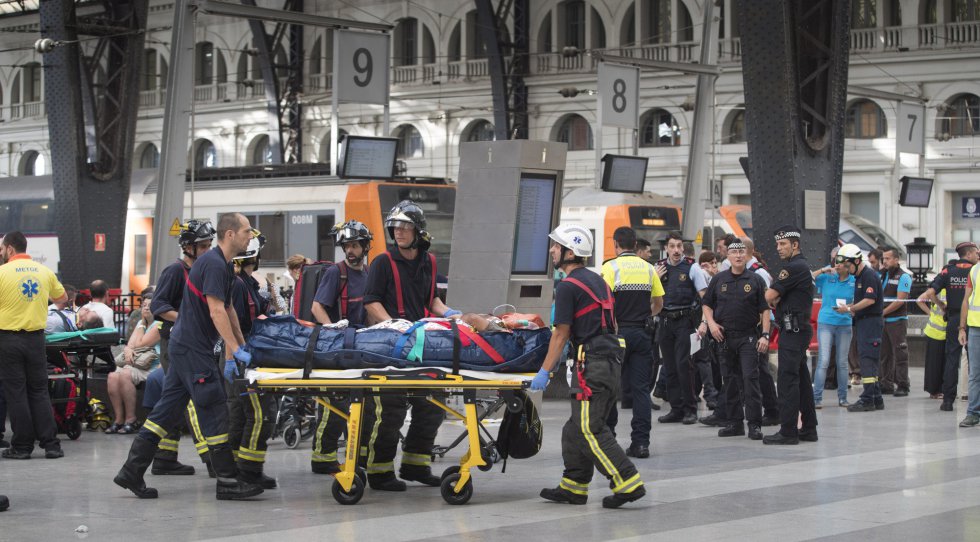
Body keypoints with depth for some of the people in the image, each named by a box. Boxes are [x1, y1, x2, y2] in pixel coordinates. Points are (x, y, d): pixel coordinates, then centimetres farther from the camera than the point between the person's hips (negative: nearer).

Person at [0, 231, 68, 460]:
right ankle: (50, 444, 5)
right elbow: (62, 298, 19)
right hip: (36, 338, 4)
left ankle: (22, 446, 5)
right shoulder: (44, 271, 5)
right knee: (39, 391, 10)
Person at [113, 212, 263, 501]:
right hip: (193, 348, -10)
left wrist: (241, 346, 22)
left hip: (184, 345, 10)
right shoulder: (214, 264, -16)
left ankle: (132, 471, 11)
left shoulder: (224, 266, 16)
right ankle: (228, 481, -1)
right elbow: (216, 311, -22)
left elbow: (228, 309, 22)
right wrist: (236, 350, -22)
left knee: (168, 407, 10)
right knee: (214, 410, -6)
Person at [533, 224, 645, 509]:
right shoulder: (597, 280, 18)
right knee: (577, 427, 13)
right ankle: (573, 486, 16)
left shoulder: (567, 286, -9)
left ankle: (628, 483, -14)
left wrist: (545, 371, -6)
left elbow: (561, 333, -10)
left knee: (590, 430, -9)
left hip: (593, 364, -9)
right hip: (612, 359, 10)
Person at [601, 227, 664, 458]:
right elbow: (659, 304, 14)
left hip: (617, 333, -3)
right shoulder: (649, 268, 8)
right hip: (641, 333, 3)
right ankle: (641, 441, -1)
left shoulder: (611, 267, -6)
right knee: (640, 388, 3)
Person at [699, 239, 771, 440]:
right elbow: (706, 304, 14)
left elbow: (765, 309, -1)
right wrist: (711, 323, -3)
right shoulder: (719, 280, 8)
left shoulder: (755, 280, 1)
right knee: (730, 381, 8)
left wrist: (765, 335, -9)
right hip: (725, 336, 3)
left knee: (750, 379, -10)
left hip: (748, 337, -3)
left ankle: (754, 424, -8)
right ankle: (734, 422, 15)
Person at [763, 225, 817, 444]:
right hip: (799, 328, 10)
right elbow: (776, 298, 22)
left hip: (792, 330, -10)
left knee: (787, 379, -10)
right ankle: (808, 428, 16)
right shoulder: (801, 265, 19)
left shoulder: (794, 267, -14)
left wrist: (774, 300, 6)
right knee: (801, 379, 12)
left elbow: (770, 296, -16)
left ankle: (788, 431, -12)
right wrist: (778, 301, 1)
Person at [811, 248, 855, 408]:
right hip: (826, 323, -2)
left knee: (842, 362, 9)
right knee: (824, 361, -9)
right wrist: (822, 270, -14)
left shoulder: (854, 281, 2)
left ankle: (842, 397, 17)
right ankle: (816, 398, -7)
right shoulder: (826, 277, -1)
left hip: (845, 324, 2)